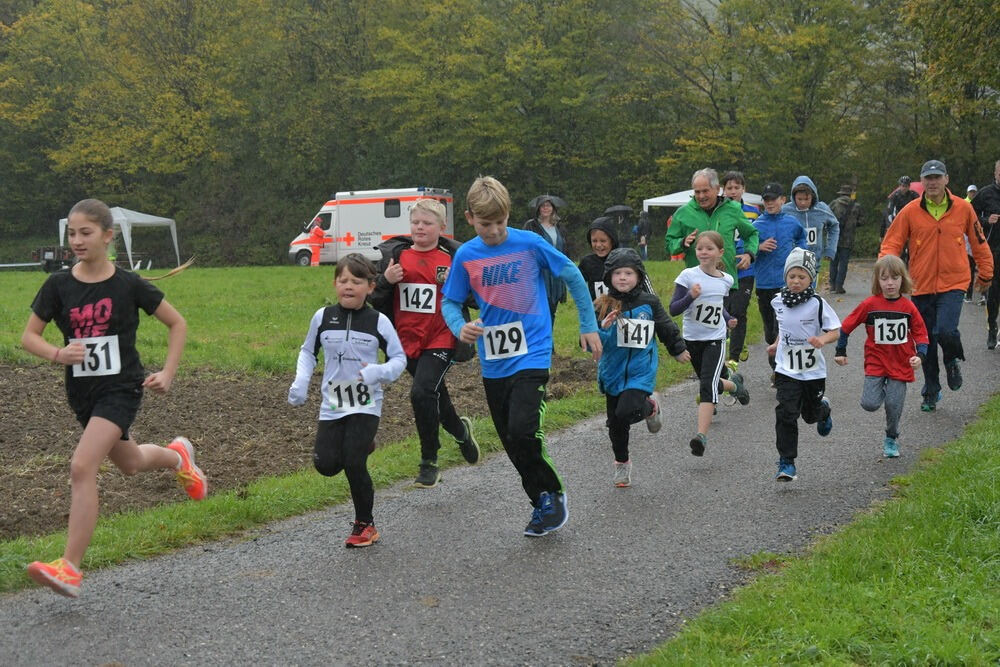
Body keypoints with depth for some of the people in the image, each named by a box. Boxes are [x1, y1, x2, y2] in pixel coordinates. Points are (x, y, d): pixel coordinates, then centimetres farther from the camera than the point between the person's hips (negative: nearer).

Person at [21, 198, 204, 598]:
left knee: (82, 467, -21)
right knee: (130, 463, 24)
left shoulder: (129, 286, -9)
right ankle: (177, 456, 59)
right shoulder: (58, 286, -3)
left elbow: (177, 324, 2)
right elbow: (29, 336, 4)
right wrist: (58, 354, -17)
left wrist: (167, 374, -5)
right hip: (82, 392, 5)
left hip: (121, 388, -5)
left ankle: (70, 567, -17)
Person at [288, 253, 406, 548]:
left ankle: (365, 525, 8)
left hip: (366, 405, -3)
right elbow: (308, 352, 13)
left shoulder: (378, 321, -6)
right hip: (332, 405, 3)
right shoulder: (323, 317, 0)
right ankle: (359, 445, 32)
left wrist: (380, 372, -20)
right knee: (326, 465, -4)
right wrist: (300, 382, -2)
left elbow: (399, 358, 0)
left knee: (353, 464, -14)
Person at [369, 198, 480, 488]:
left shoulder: (454, 257, -3)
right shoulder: (395, 255, 4)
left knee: (421, 392, -20)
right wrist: (385, 280, -12)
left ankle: (429, 462, -4)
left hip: (440, 341, -4)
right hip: (407, 341, 4)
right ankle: (461, 431, 49)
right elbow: (375, 300, 7)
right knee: (435, 395, 18)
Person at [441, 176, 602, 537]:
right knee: (512, 443, 10)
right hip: (493, 363, 4)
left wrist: (589, 326, 8)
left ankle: (553, 493, 4)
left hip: (532, 355, -4)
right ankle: (542, 505, 28)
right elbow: (449, 303, 7)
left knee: (523, 432, -20)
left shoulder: (530, 244, -7)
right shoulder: (465, 256, 0)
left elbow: (573, 276, 5)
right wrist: (460, 327, -15)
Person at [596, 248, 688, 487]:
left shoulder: (649, 302, -3)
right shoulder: (603, 307, -7)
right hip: (613, 371, 2)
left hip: (641, 370, -2)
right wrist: (604, 328, -30)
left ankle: (651, 405, 11)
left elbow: (666, 328, 14)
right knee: (615, 423, 12)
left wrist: (678, 349, 27)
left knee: (627, 412, -23)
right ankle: (621, 463, 35)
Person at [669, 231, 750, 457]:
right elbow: (673, 309, -14)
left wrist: (728, 319, 5)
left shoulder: (726, 280, 1)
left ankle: (702, 435, -26)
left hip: (715, 339, 0)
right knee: (710, 383, 17)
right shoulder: (688, 276, -10)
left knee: (708, 384, -18)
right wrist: (691, 296, -30)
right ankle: (735, 384, 52)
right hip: (692, 339, 0)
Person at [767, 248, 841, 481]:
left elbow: (835, 331, -11)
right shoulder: (778, 302, -1)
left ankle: (823, 410, 55)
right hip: (786, 371, 1)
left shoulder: (817, 303, -13)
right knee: (786, 415, -12)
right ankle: (786, 462, -6)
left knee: (811, 414, 17)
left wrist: (822, 339, -29)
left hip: (813, 372, -1)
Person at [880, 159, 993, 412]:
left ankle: (952, 362, 13)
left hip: (953, 283, -1)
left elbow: (978, 242, 12)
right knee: (926, 343, 8)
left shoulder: (963, 208, 0)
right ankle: (931, 392, 27)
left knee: (945, 331, -22)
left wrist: (985, 274, 19)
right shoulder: (910, 211, -2)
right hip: (921, 286, 2)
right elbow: (891, 243, -2)